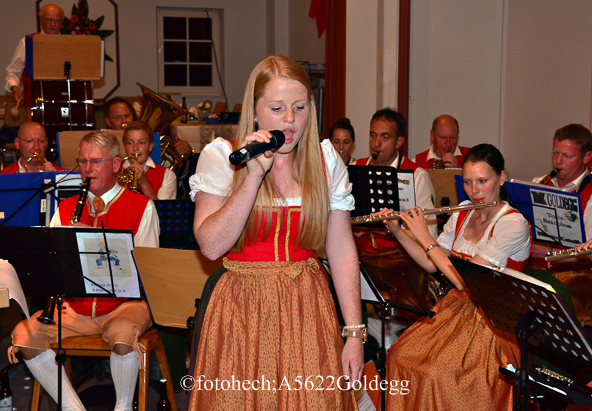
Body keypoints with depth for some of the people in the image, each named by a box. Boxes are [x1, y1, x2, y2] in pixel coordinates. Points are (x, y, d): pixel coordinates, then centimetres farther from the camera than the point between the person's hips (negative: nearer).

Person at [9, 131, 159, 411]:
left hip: (126, 302, -4)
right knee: (23, 335, -18)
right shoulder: (65, 208, 14)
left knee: (122, 334, -35)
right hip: (75, 307, 4)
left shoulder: (141, 206, 1)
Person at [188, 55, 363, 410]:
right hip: (243, 309, -1)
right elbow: (211, 246, -16)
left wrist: (355, 333, -1)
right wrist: (254, 174, -20)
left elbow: (343, 252, 2)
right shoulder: (220, 157, -4)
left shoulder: (326, 161, 2)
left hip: (307, 308, 2)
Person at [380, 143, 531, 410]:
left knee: (435, 372, -25)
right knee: (400, 355, -12)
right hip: (456, 307, 7)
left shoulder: (513, 224, -16)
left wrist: (425, 238, -15)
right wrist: (397, 231, 2)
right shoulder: (461, 217, 8)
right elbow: (431, 265, 11)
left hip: (492, 320, -7)